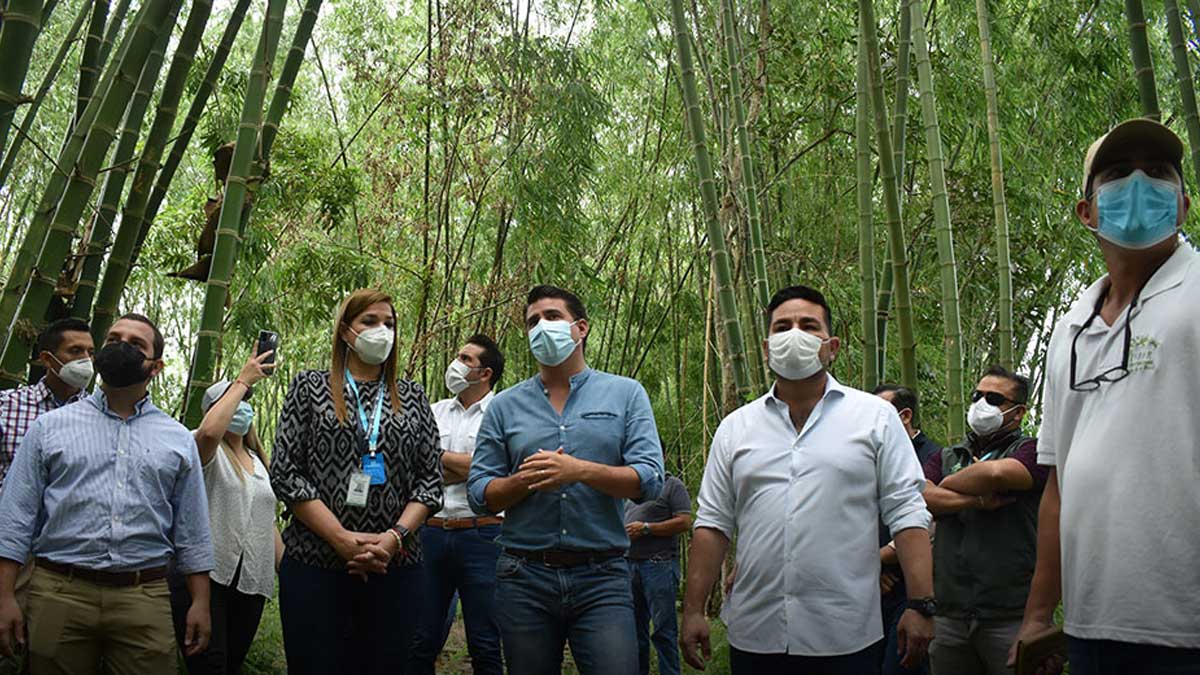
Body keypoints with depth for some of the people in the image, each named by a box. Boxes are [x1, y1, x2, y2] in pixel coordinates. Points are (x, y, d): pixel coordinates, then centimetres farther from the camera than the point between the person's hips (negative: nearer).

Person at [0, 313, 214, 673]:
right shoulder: (51, 426, 9)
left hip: (145, 602, 1)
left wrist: (200, 603, 5)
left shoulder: (179, 439, 12)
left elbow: (192, 532, 12)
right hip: (58, 594, 0)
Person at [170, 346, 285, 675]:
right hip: (204, 574, -6)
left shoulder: (259, 462, 21)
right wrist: (243, 380, -20)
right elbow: (209, 431, -27)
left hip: (250, 583, 7)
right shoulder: (207, 451, -1)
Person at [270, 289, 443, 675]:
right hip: (314, 565, -2)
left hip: (394, 567, 2)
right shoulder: (310, 387, 6)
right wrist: (343, 538, -12)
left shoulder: (412, 398, 12)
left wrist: (394, 537, -10)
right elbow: (285, 472, -2)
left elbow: (431, 479, 7)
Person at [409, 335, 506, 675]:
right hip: (432, 532, 4)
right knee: (420, 642, 9)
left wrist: (440, 456, -1)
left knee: (485, 647, 3)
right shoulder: (433, 412, 14)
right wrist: (463, 466, -6)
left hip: (481, 535, -4)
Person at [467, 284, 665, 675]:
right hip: (523, 577, 2)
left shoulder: (626, 394, 6)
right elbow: (479, 493, 6)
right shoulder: (505, 405, 10)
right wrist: (524, 480, -14)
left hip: (602, 575, -2)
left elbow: (650, 480, -5)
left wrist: (581, 471, -19)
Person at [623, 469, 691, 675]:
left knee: (663, 629, -6)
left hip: (659, 565, -7)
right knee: (635, 626, 10)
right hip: (630, 564, 7)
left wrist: (645, 528, -14)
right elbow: (625, 521, 29)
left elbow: (684, 522, -11)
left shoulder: (672, 486, -1)